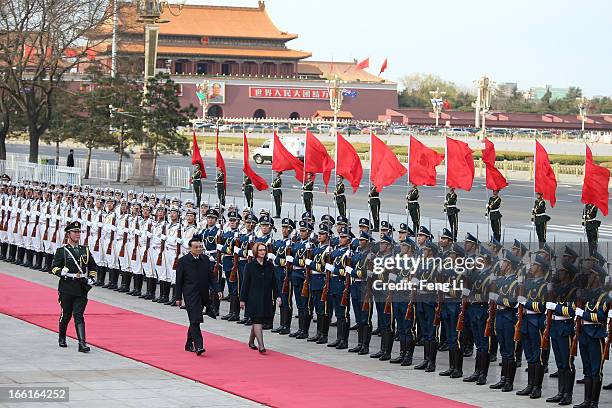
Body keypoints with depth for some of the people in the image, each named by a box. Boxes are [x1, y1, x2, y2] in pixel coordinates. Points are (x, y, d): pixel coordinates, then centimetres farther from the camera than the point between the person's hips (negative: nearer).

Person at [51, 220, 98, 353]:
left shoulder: (85, 250, 11)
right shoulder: (62, 251, 0)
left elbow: (93, 267, 20)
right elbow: (54, 268, -3)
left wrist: (91, 279, 6)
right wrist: (64, 273, -19)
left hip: (82, 288, 2)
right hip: (66, 288, -2)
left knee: (79, 315, -5)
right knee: (66, 314, 8)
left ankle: (82, 343, -12)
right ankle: (62, 338, 31)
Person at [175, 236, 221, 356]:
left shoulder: (205, 260, 8)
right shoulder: (183, 261, -4)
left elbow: (211, 277, 11)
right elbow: (179, 280, -1)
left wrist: (216, 290, -2)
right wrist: (178, 297, -2)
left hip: (203, 295, 5)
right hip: (191, 295, -5)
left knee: (194, 321, 13)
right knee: (195, 320, -13)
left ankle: (189, 344, 25)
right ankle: (198, 346, -18)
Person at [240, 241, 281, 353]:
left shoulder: (269, 265, 6)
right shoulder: (250, 266, -5)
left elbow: (274, 282, 9)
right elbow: (245, 283, -4)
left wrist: (277, 296, 0)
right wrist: (242, 299, -6)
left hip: (266, 298, 4)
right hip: (254, 298, -4)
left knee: (258, 321, 12)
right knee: (257, 321, -11)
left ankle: (251, 341, 31)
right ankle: (261, 346, -15)